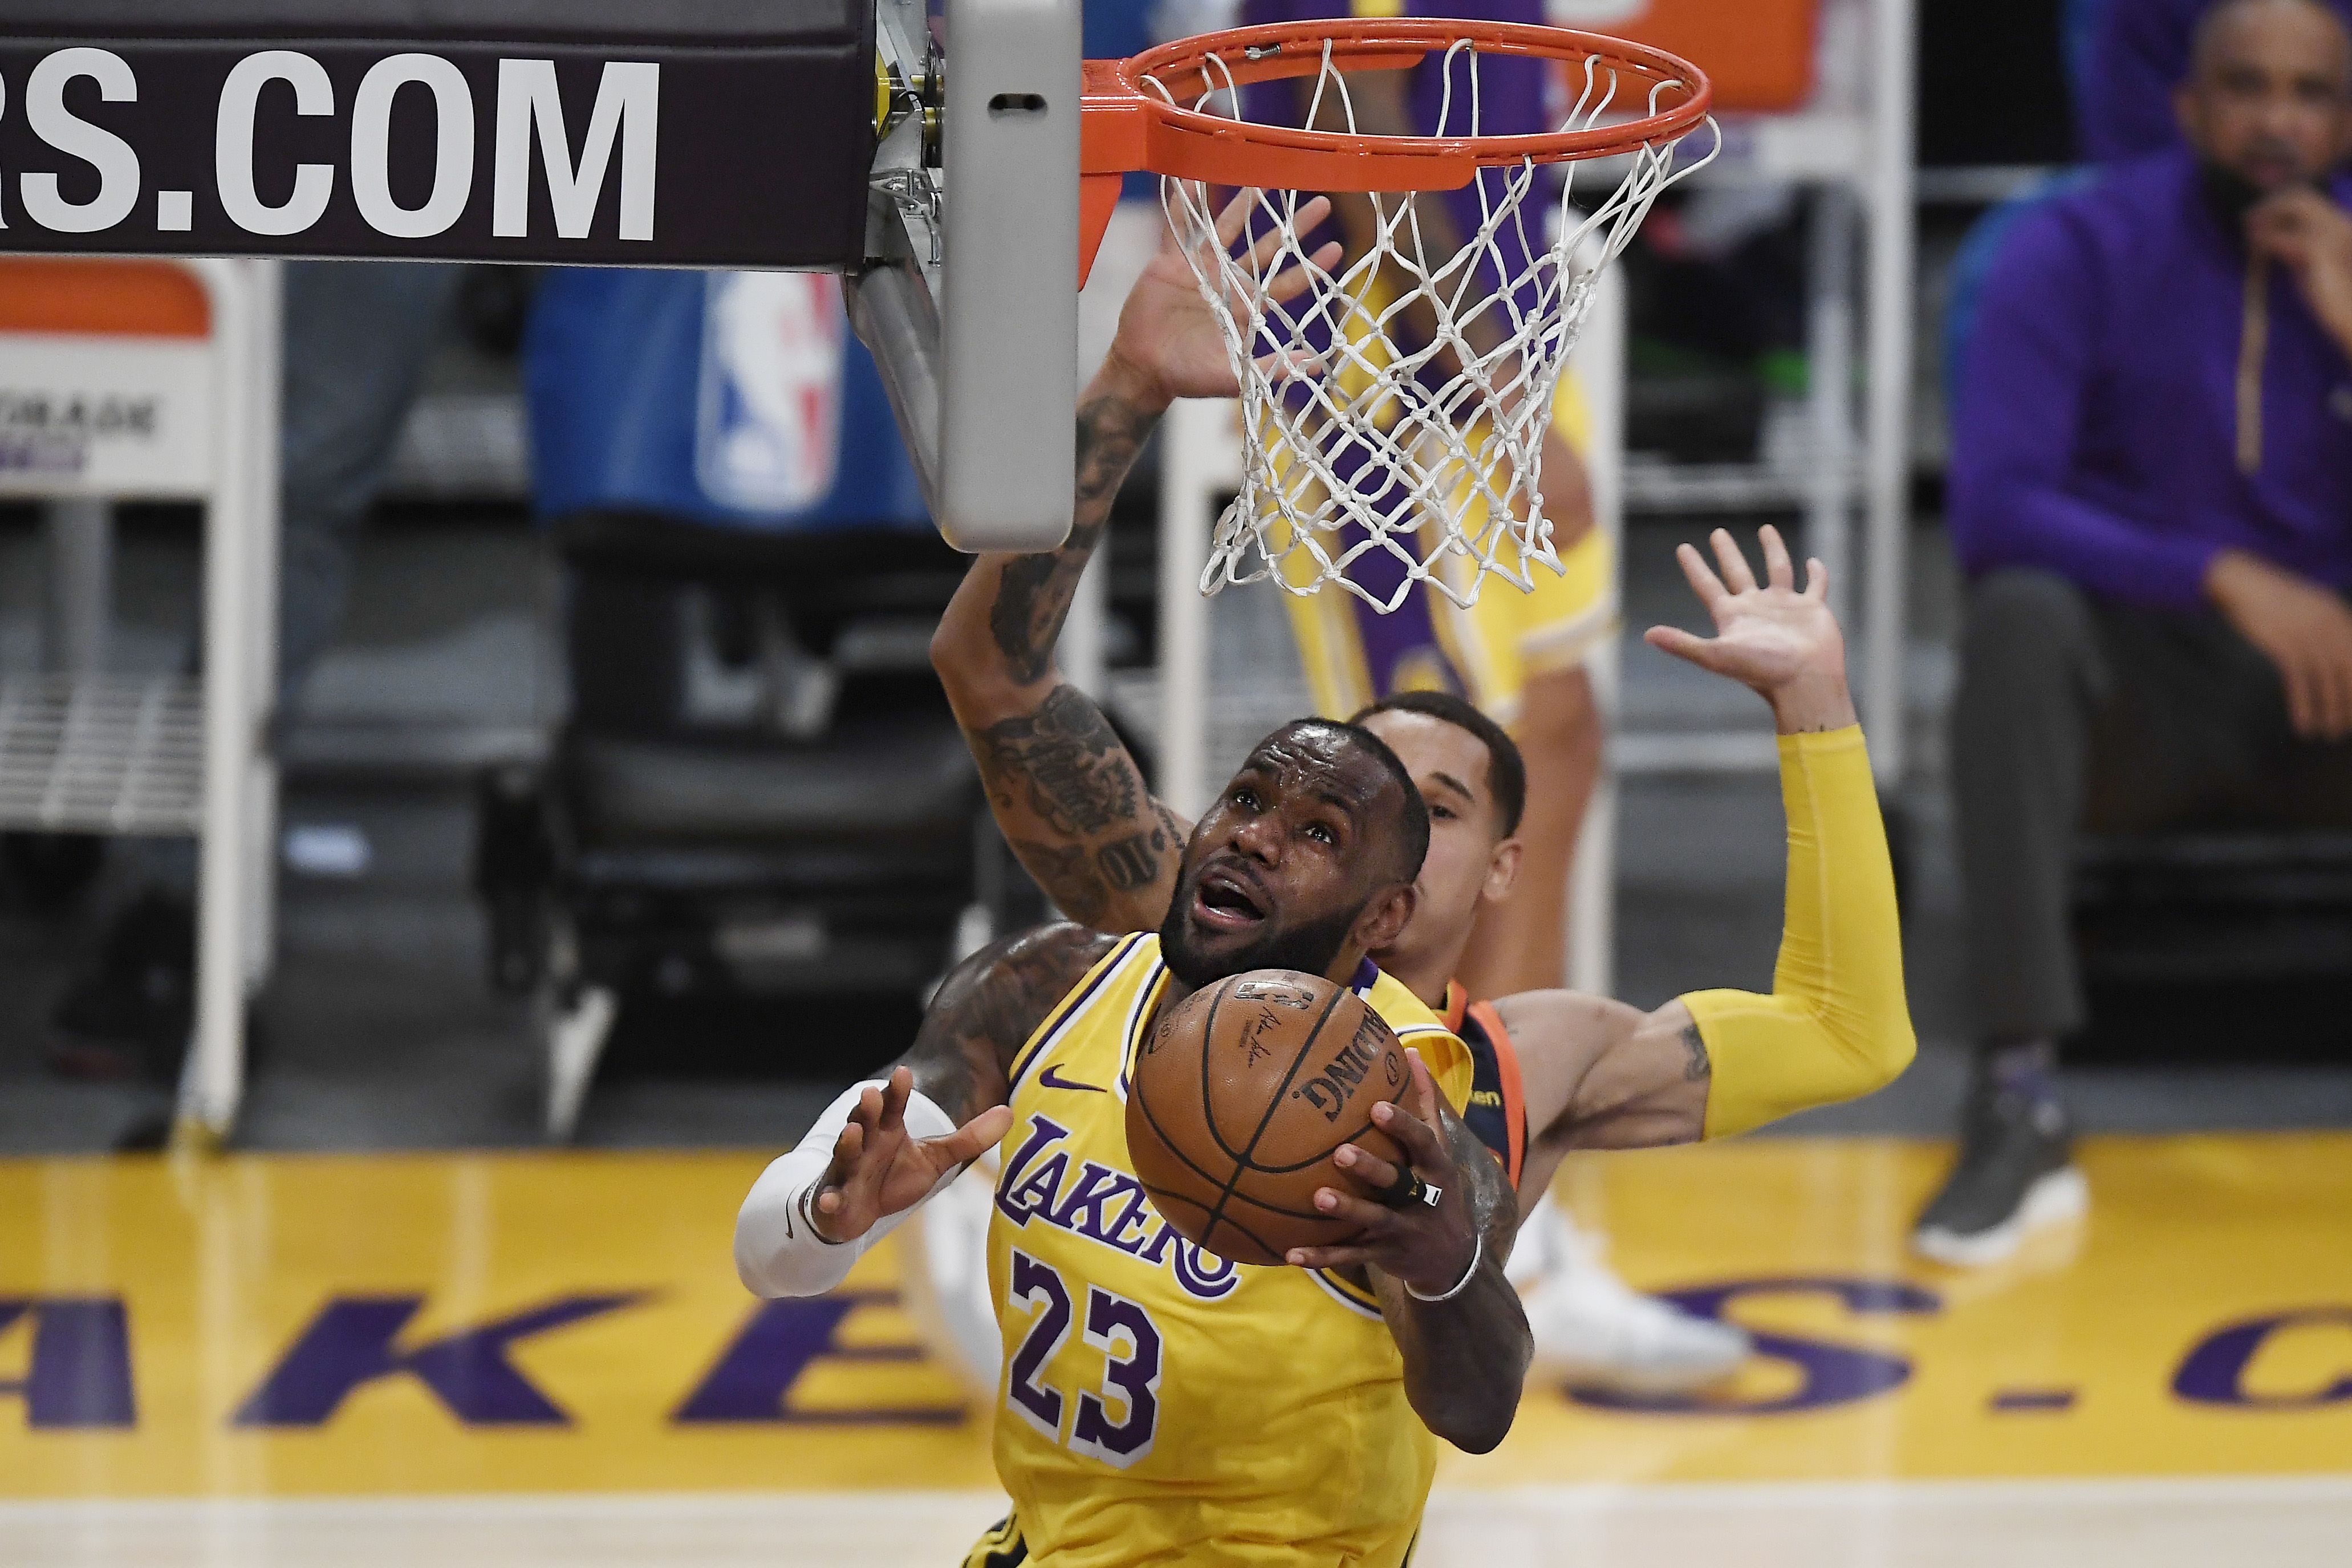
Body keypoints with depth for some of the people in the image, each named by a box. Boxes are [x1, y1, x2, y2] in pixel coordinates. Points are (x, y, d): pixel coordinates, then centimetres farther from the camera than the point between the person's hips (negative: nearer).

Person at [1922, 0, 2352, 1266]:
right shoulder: (2081, 251, -5)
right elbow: (1993, 508, -18)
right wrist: (2221, 578, -29)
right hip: (2142, 696, -2)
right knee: (2020, 616, -35)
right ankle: (2017, 1106, -40)